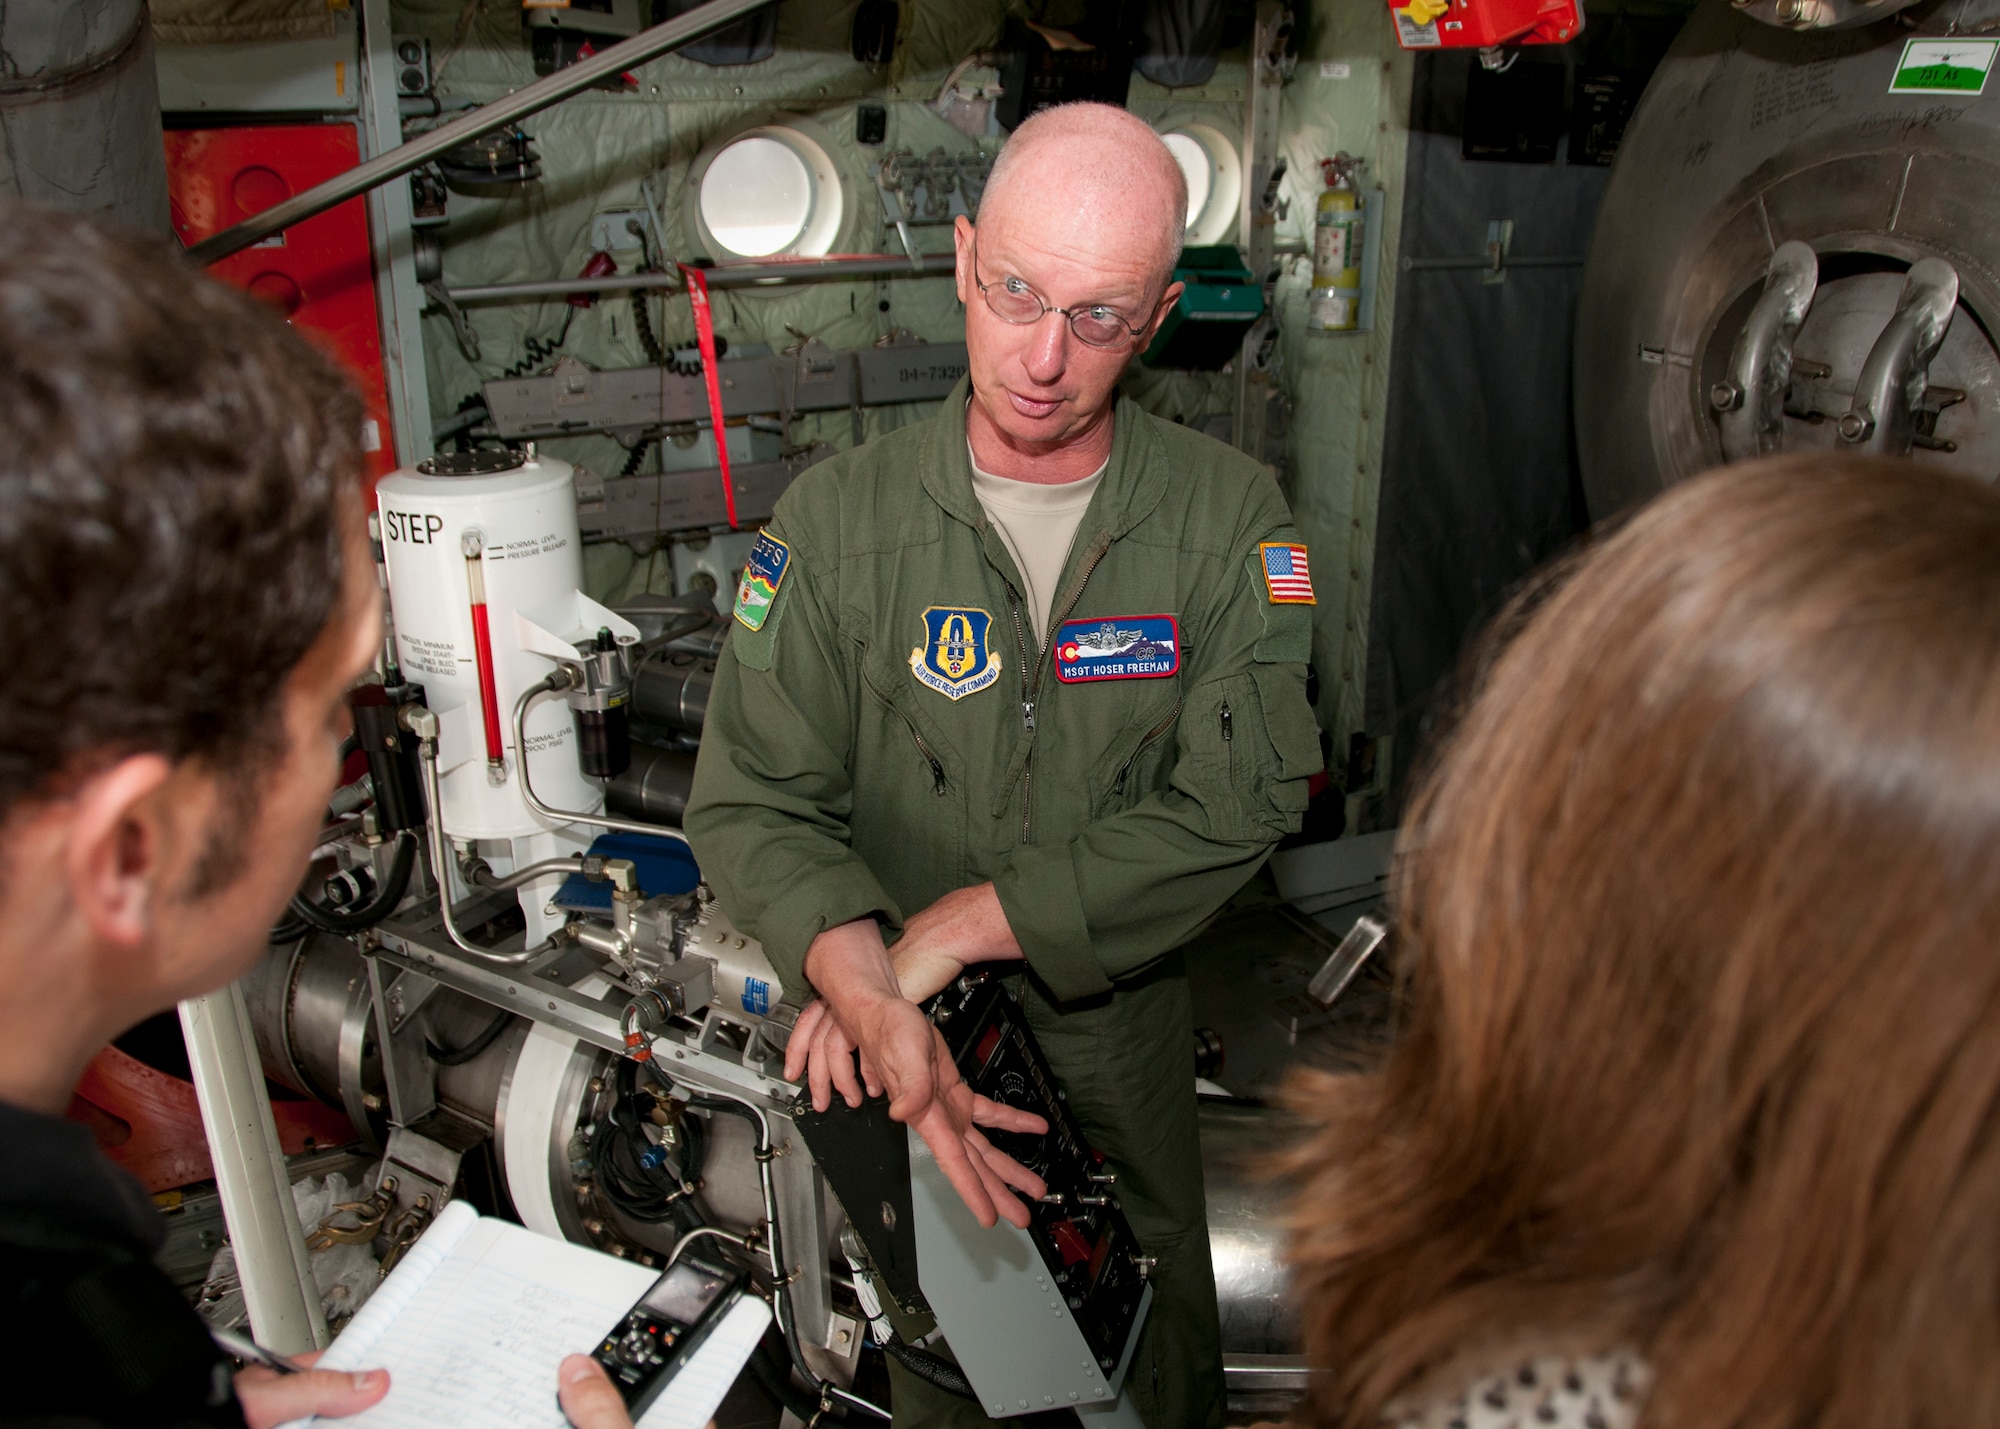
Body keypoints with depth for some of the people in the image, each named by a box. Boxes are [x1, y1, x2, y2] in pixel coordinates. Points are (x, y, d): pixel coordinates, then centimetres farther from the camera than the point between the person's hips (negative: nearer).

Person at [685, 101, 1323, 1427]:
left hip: (1126, 1032, 1)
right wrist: (873, 998, -29)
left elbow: (1246, 796, -17)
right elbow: (754, 800, -11)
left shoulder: (1230, 512, -9)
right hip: (913, 1051, 0)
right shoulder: (839, 519, -10)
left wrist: (959, 923, -21)